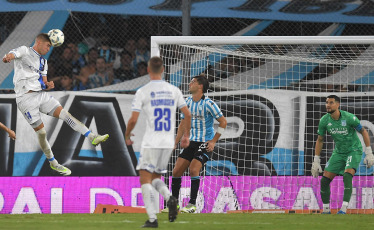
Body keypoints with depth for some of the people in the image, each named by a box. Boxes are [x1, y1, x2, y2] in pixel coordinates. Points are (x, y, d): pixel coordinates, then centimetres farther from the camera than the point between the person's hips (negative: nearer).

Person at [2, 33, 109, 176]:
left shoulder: (43, 62, 21)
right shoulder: (24, 52, -3)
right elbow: (12, 54, -26)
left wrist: (48, 85, -4)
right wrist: (8, 57, -52)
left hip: (41, 95, 7)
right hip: (26, 98, -7)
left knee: (64, 114, -8)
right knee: (41, 132, -5)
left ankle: (92, 137, -12)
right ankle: (53, 163, 8)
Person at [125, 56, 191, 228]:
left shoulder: (142, 92, -6)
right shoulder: (174, 91, 6)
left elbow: (133, 119, -9)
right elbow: (187, 114, 9)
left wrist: (127, 136, 9)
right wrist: (186, 135, 24)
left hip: (151, 143, -5)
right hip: (168, 143, 5)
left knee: (145, 179, 2)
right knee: (156, 177, 19)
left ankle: (152, 219, -9)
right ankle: (169, 198, -11)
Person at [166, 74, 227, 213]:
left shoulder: (208, 104, -14)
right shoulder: (188, 102, 7)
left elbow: (223, 122, -10)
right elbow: (184, 124, 17)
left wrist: (213, 142, -12)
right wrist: (175, 143, 11)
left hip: (205, 143, -7)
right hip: (191, 142, 7)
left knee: (193, 169, -22)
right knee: (176, 171, 0)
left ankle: (192, 204, -14)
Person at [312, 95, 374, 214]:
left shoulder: (349, 118, -21)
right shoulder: (324, 120, -9)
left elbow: (364, 132, -10)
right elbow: (320, 140, 5)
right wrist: (316, 161, 4)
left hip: (354, 151, -5)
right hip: (338, 153, 5)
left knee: (347, 176, -29)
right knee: (324, 180, -5)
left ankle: (343, 209, -34)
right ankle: (326, 210, 9)